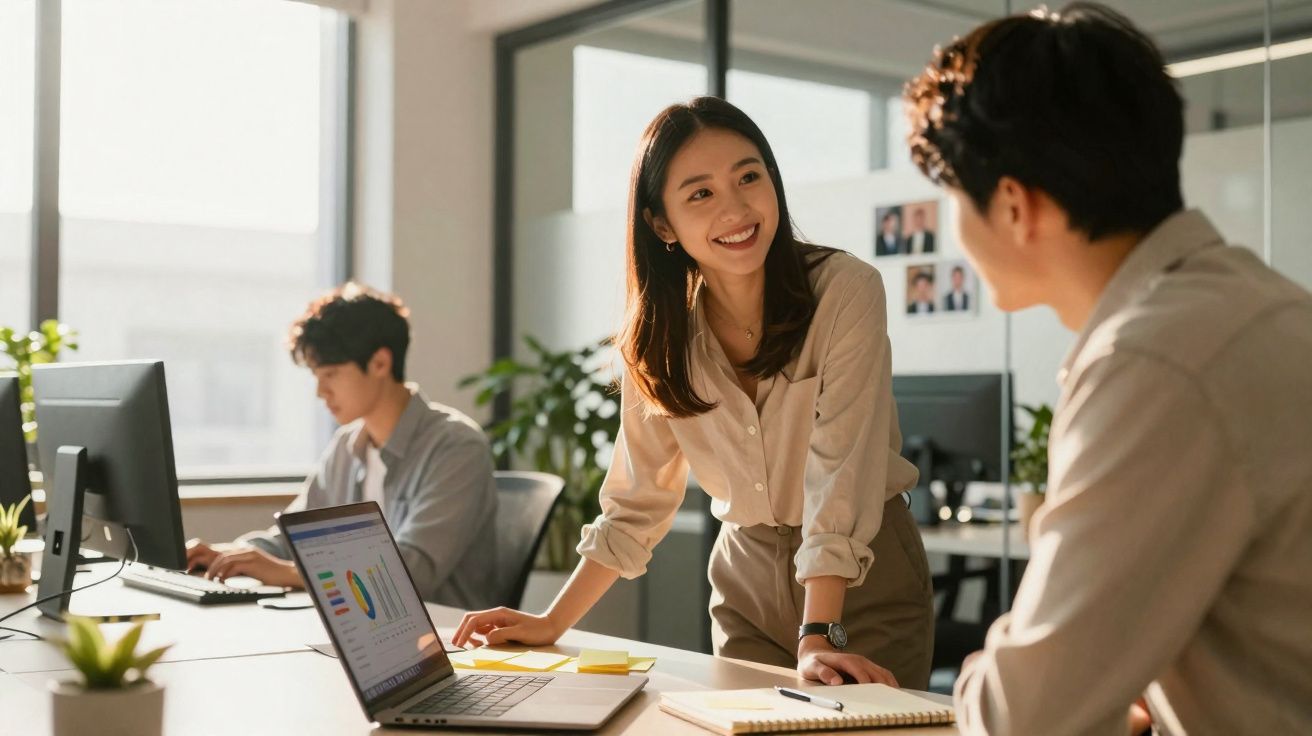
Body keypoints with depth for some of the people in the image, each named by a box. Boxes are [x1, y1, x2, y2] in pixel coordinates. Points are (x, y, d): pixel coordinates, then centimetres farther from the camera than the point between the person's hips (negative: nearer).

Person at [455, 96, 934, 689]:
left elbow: (840, 474, -24)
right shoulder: (659, 334, -5)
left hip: (867, 574, -3)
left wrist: (818, 639, -31)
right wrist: (553, 624, -5)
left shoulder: (846, 292, -18)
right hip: (745, 577, 3)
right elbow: (637, 500, 1)